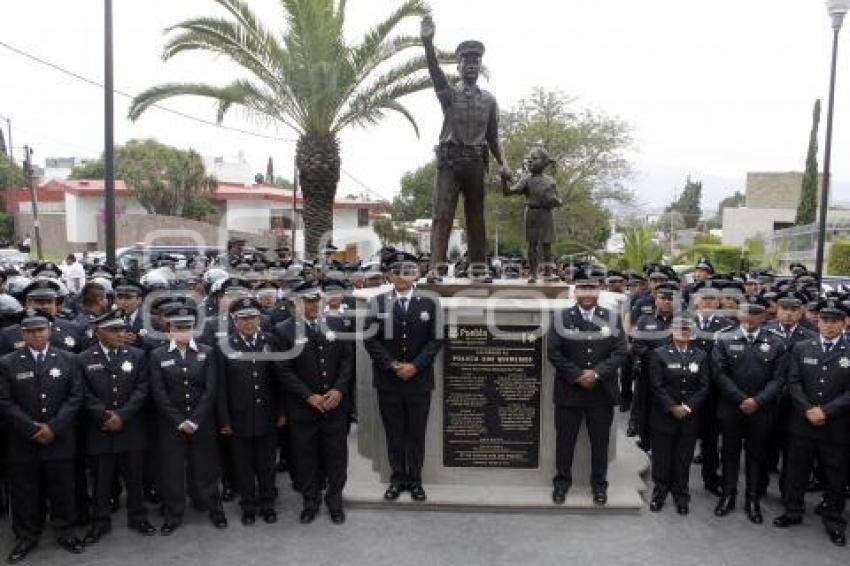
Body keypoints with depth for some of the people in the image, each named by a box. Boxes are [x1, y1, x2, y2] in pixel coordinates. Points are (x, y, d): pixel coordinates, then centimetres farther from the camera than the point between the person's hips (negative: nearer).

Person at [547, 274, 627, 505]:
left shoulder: (612, 318, 4)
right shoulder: (561, 317, 0)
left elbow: (620, 352, -3)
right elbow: (553, 352, -6)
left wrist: (597, 373, -15)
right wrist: (577, 376, -13)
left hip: (602, 392, 1)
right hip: (569, 391, -1)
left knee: (600, 441, 11)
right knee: (564, 439, 9)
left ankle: (599, 484, 27)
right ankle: (562, 481, 25)